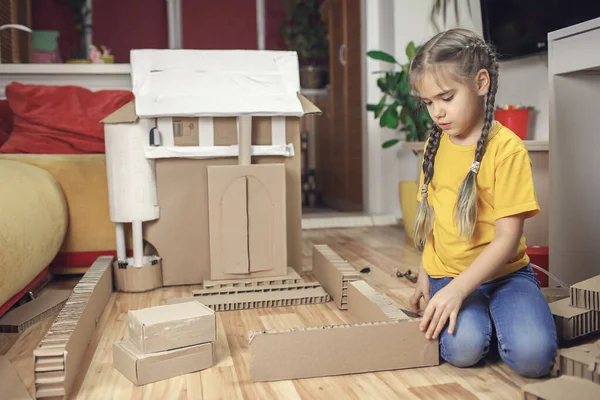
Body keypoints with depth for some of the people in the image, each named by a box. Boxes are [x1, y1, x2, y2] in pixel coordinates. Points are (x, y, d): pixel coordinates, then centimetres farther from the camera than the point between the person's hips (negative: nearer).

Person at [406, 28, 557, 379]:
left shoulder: (506, 148, -13)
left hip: (504, 273, -3)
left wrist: (458, 288, -25)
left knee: (534, 354, -26)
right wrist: (425, 273, 11)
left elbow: (507, 238, -17)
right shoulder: (435, 146, 4)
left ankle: (491, 316, 5)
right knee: (463, 347, -24)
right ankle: (475, 318, 9)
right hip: (447, 273, 3)